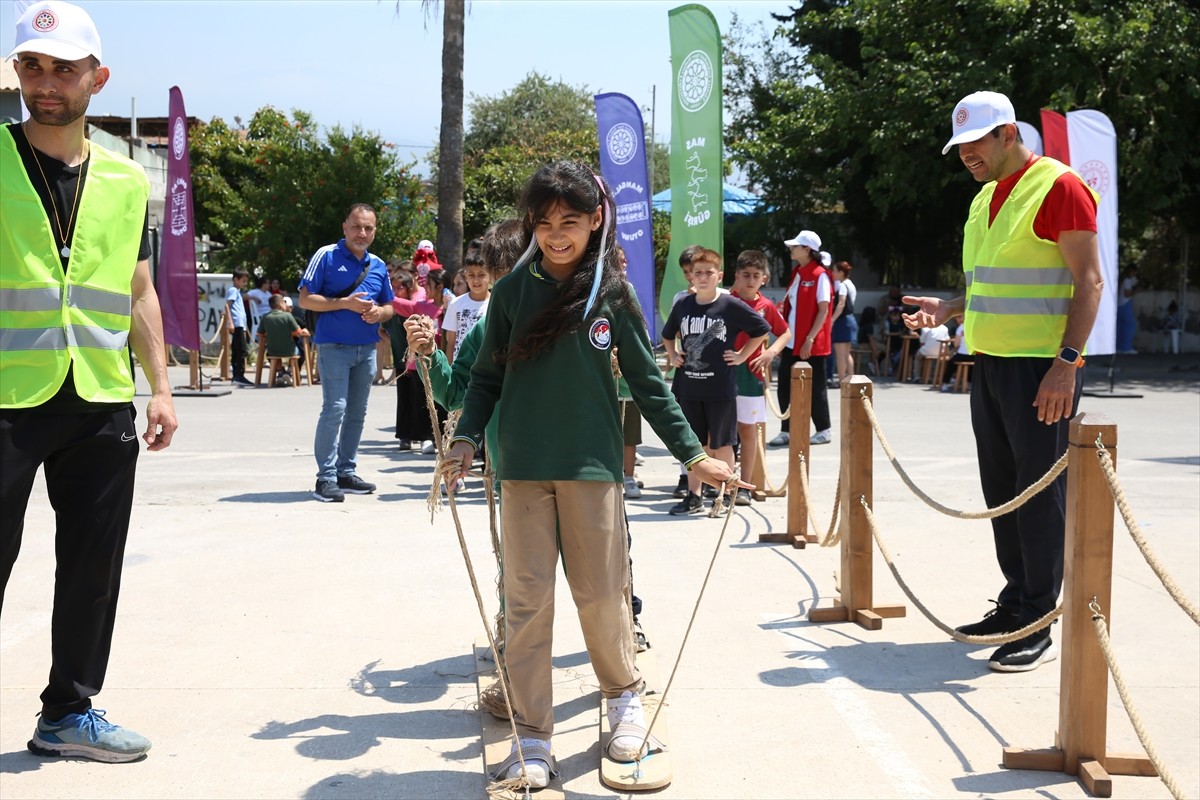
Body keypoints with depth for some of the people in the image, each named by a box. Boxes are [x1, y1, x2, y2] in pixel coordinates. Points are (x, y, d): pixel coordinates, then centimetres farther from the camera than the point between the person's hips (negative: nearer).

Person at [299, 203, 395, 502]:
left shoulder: (378, 265, 13)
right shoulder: (327, 256, -3)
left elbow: (389, 307, 20)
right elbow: (305, 299, -7)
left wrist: (379, 312, -4)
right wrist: (345, 303, -17)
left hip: (367, 348, 6)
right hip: (334, 345, -6)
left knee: (356, 412, 10)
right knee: (335, 408, -13)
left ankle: (346, 472, 19)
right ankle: (326, 478, -9)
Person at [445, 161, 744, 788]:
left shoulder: (614, 294, 2)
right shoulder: (513, 290, 5)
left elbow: (648, 383, 7)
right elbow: (487, 377, 10)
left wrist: (693, 454, 4)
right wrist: (467, 437, -5)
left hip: (592, 466, -1)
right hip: (524, 468, 1)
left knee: (602, 592, 5)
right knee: (526, 600, 1)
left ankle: (623, 695, 31)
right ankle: (532, 736, 10)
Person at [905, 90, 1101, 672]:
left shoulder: (1058, 187, -10)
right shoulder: (985, 199, 17)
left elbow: (1089, 282, -14)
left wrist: (1066, 361, -22)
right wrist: (949, 309, 7)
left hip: (1042, 369, -9)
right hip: (991, 363, 9)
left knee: (1039, 492, -5)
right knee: (1002, 490, 12)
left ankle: (1038, 628, 0)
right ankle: (1015, 605, 23)